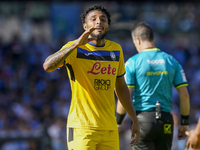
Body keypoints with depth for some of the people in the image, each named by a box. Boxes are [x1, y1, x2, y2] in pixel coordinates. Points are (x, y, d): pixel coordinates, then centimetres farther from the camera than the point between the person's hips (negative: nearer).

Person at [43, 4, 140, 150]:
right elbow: (48, 65, -24)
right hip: (81, 127, -5)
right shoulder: (75, 49, -5)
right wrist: (76, 44, -33)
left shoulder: (116, 50, 12)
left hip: (110, 128, 5)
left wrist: (135, 120, 19)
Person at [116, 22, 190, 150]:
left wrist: (118, 122, 1)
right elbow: (184, 95, 4)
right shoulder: (171, 61, 7)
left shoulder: (133, 62, -4)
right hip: (166, 120, 3)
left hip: (143, 118, -3)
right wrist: (185, 122, 12)